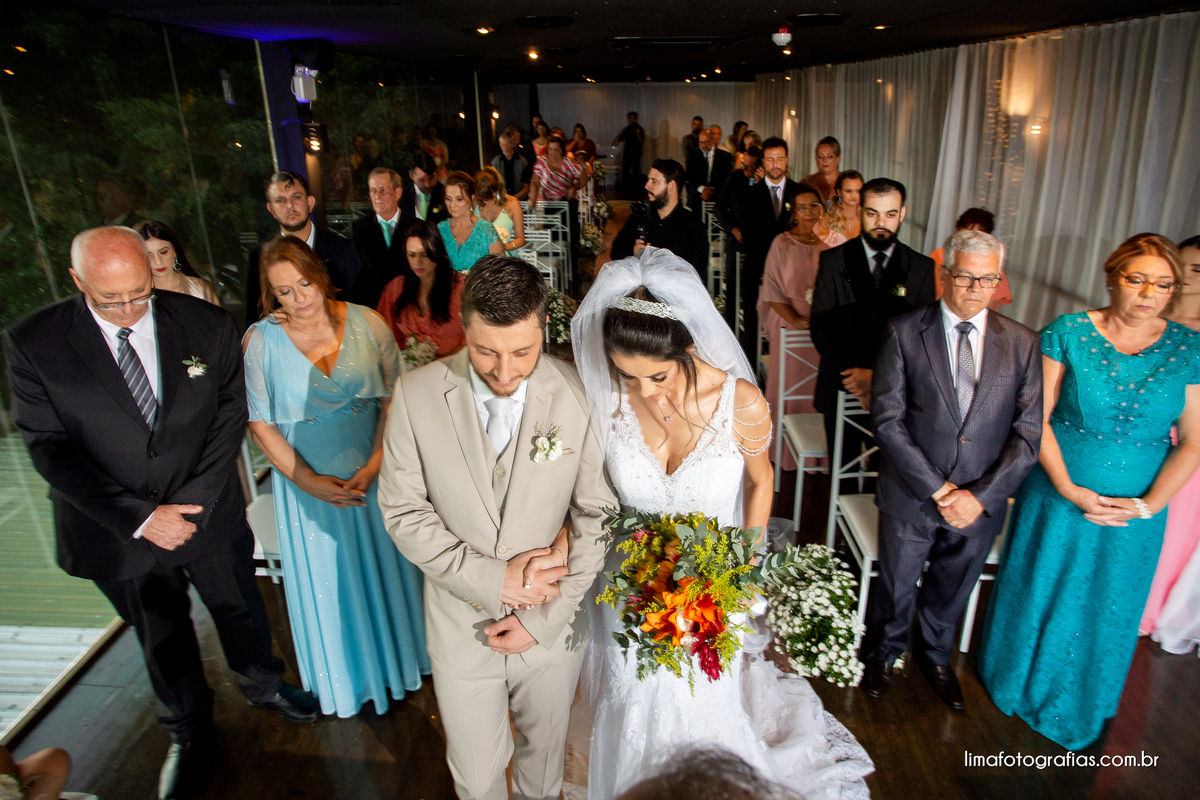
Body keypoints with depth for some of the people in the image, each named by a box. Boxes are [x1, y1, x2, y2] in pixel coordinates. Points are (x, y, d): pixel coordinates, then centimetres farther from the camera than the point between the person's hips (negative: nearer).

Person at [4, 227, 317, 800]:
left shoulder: (207, 326, -12)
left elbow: (230, 413, -7)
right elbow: (50, 449, -14)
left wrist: (194, 501, -16)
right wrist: (141, 517, -21)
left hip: (210, 514, 1)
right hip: (118, 530, 0)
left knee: (240, 608, 21)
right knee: (162, 636, 20)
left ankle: (263, 686, 53)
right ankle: (189, 736, 46)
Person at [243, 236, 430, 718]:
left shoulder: (366, 323, -10)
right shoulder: (261, 340, -10)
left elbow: (393, 398, -8)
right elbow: (260, 422, -7)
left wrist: (374, 465, -18)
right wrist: (309, 482, -14)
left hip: (375, 469, 1)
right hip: (307, 476, 0)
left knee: (386, 565, 17)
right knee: (328, 579, 16)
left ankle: (400, 655, 45)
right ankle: (348, 674, 42)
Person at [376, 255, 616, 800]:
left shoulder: (579, 394, -17)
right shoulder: (415, 394, -15)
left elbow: (598, 515, -10)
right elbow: (403, 510, -9)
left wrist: (543, 617, -12)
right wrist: (491, 579, -18)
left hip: (554, 625, 0)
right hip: (461, 626, 0)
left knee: (545, 755, 25)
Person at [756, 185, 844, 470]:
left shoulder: (837, 241, 5)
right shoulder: (782, 243, 2)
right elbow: (772, 290, -2)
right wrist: (797, 320, -15)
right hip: (791, 325, -1)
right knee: (791, 385, 3)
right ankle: (788, 450, 16)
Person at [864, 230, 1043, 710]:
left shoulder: (1022, 343, -3)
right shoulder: (903, 332, -10)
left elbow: (1029, 433, -5)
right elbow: (887, 420, -14)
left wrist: (980, 495, -15)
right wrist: (936, 489, -17)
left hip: (981, 503, 2)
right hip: (911, 496, -2)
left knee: (952, 592, 23)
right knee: (897, 588, 18)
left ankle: (935, 655, 52)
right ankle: (885, 651, 48)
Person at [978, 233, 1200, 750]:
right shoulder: (1068, 333, -9)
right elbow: (1038, 420, -10)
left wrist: (1148, 504, -13)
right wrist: (1069, 490, -16)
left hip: (1134, 511, 2)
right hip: (1058, 495, -2)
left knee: (1105, 611, 18)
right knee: (1038, 594, 15)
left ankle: (1074, 707, 44)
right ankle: (1017, 682, 43)